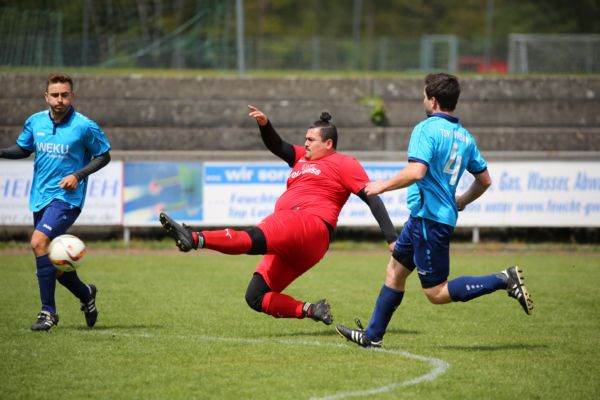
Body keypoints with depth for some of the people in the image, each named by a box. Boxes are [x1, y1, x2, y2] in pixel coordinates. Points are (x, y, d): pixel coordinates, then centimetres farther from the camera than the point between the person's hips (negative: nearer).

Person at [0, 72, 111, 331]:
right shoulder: (35, 122, 3)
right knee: (51, 260, 10)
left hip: (67, 197, -6)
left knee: (39, 242, -25)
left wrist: (78, 175, -13)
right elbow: (23, 149, 19)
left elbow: (104, 156, 0)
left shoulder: (85, 127, -10)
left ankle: (48, 311, -18)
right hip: (40, 198, 6)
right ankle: (85, 294, 38)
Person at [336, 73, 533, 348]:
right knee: (395, 271, 18)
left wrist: (382, 186, -13)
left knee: (437, 293, -5)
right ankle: (372, 335, 23)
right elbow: (484, 180, 15)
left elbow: (416, 172, -26)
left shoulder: (427, 129, -14)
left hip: (429, 219, -9)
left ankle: (502, 281, -12)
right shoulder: (464, 136, 11)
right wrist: (461, 202, 32)